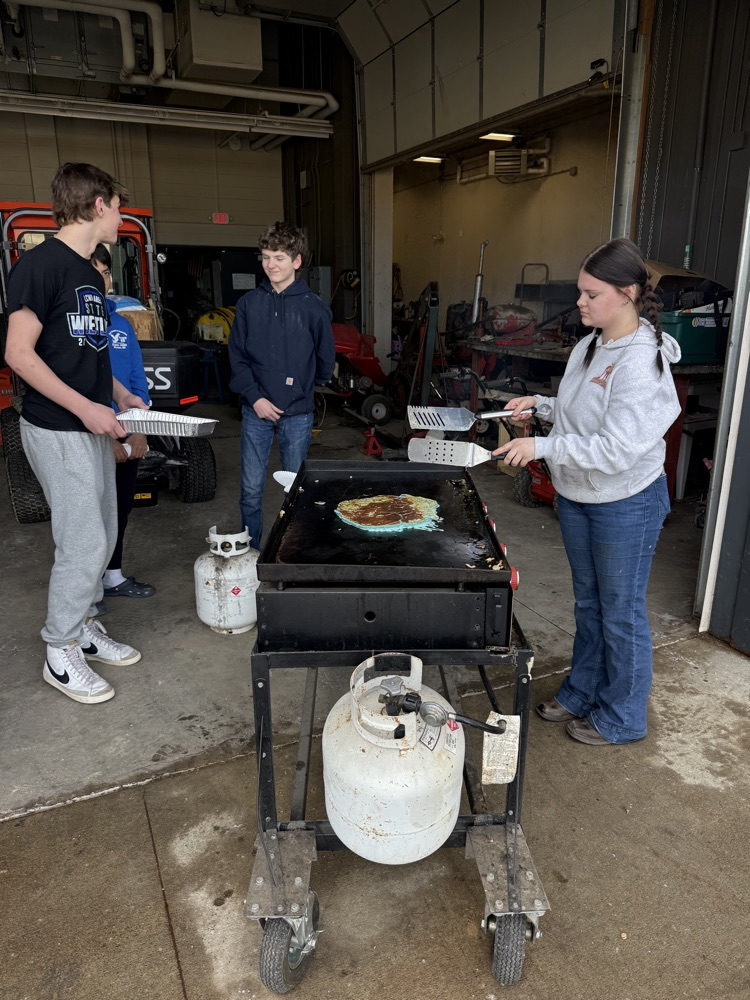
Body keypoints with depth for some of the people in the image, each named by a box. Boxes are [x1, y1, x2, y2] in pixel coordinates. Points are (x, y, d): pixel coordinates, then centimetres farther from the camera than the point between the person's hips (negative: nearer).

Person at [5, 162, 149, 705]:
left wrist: (120, 395, 13)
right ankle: (60, 654, 12)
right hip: (58, 430, -9)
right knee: (84, 543, -5)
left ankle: (85, 626, 30)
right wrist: (85, 407, -21)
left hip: (93, 425, 9)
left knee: (102, 534, 14)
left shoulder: (91, 273, 15)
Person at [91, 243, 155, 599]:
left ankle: (113, 576, 34)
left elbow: (138, 381, 7)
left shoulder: (121, 324, 6)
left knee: (120, 508, 16)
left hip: (127, 441, 6)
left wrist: (138, 433, -4)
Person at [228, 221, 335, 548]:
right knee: (251, 490, 4)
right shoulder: (249, 303, 3)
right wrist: (254, 397, -7)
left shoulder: (314, 307, -3)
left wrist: (300, 388, 11)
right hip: (256, 410, 1)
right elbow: (237, 356, 3)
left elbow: (325, 360, 7)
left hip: (297, 413, -1)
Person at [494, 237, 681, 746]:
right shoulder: (589, 347, 3)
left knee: (621, 612, 9)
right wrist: (542, 405, 1)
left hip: (627, 505, -8)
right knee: (588, 602, 22)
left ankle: (622, 719, 30)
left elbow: (616, 450, -29)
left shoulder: (642, 362, -24)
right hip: (577, 496, 8)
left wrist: (542, 447, -27)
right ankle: (581, 694, 41)